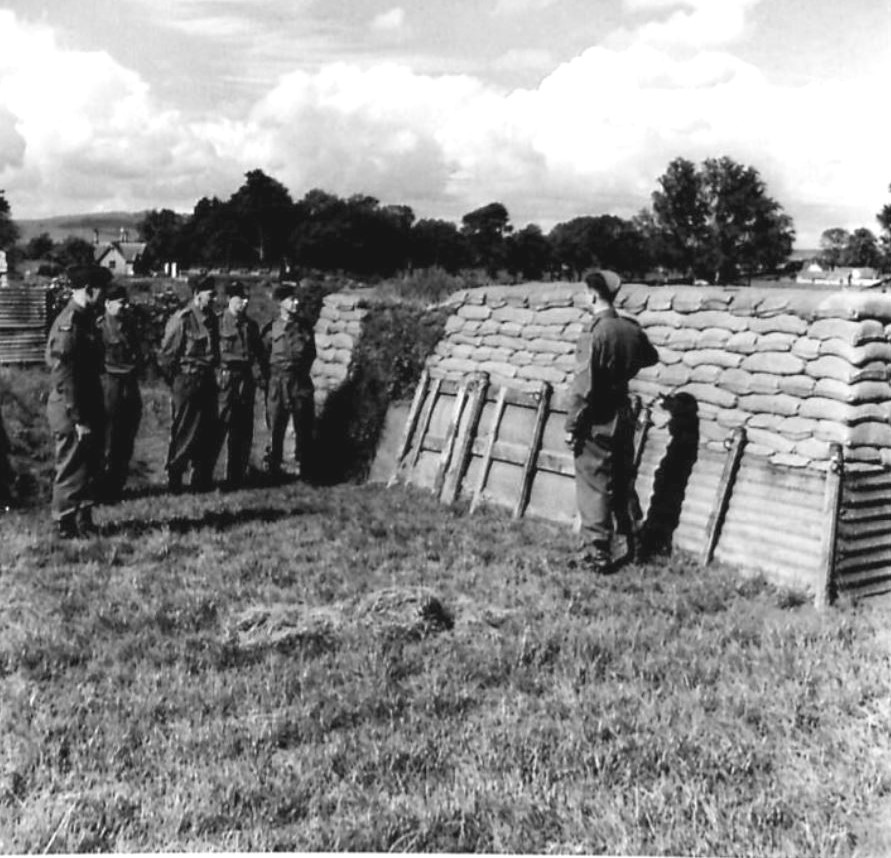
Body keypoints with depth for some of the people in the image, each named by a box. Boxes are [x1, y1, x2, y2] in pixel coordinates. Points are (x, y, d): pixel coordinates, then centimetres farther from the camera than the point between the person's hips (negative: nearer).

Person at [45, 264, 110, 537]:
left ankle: (83, 522, 26)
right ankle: (66, 526, 13)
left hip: (88, 407, 9)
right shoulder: (68, 324, -19)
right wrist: (78, 420, -21)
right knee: (72, 470, 1)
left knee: (91, 466, 15)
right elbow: (64, 378, -22)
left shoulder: (84, 319, 11)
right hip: (71, 412, -9)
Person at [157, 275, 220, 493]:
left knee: (209, 433, 9)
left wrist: (213, 368, 12)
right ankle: (174, 481, 12)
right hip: (186, 383, -7)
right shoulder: (181, 319, -12)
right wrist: (175, 381, -4)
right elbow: (166, 355, -10)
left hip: (207, 382, 7)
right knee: (183, 433, 0)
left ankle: (202, 480, 19)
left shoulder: (211, 319, 11)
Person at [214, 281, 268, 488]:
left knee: (243, 432, 7)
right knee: (218, 428, -7)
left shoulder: (251, 325, 14)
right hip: (224, 380, -5)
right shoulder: (218, 322, -3)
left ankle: (236, 477, 16)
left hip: (246, 380, 5)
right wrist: (216, 375, -13)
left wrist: (262, 376, 5)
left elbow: (259, 354, 16)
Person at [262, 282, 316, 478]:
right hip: (277, 384, -2)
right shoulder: (271, 329, 1)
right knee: (275, 428, -1)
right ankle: (273, 471, 7)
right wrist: (272, 374, 2)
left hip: (301, 383, 2)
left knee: (304, 429, 3)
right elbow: (263, 357, 6)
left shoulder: (304, 326, 8)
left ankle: (303, 471, 12)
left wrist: (302, 370, 10)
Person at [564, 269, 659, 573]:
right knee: (623, 483, 19)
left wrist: (572, 426, -13)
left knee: (594, 489, 2)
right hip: (623, 417, 6)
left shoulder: (594, 334, -19)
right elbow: (650, 357, 21)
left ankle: (597, 556, 7)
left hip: (596, 422, -6)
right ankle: (632, 545, 28)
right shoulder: (632, 328, 1)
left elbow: (582, 387, -20)